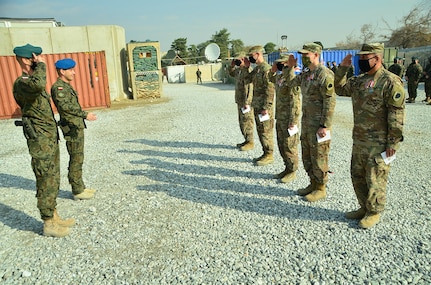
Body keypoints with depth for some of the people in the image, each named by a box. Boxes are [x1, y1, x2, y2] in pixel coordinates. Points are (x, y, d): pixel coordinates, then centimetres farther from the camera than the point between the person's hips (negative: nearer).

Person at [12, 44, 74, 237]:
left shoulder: (31, 81, 16)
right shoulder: (21, 83, -16)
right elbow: (37, 84, -41)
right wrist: (41, 65, -23)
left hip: (50, 139, 10)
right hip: (41, 141, -10)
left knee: (53, 180, 15)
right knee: (46, 182, -1)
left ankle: (53, 216, 27)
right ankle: (49, 224, 10)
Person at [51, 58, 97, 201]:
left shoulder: (66, 86, 18)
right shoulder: (58, 87, -13)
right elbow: (65, 105, -26)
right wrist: (85, 114, -27)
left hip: (77, 127, 10)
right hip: (72, 128, -10)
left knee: (78, 159, 15)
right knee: (76, 159, -5)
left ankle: (80, 187, 24)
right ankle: (77, 191, 3)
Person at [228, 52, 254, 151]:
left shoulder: (247, 71, -19)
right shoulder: (239, 70, 12)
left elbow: (249, 88, -24)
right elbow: (231, 74, 34)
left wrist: (247, 103, -27)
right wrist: (232, 66, 14)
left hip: (246, 102, -10)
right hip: (240, 101, 10)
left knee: (247, 122, -3)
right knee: (242, 121, 16)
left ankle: (250, 142, 7)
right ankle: (247, 140, 27)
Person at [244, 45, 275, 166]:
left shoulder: (267, 69, -16)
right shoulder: (256, 68, 14)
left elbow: (270, 90, -20)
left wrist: (266, 107, -23)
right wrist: (246, 67, 11)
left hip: (264, 106, -10)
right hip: (256, 105, 10)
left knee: (266, 131, -2)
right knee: (260, 130, 14)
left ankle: (269, 156, 9)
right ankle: (265, 153, 24)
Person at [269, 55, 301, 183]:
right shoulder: (279, 77, 8)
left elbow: (295, 104, -20)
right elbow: (271, 79, 33)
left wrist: (293, 123, -21)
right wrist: (273, 70, 12)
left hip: (288, 120, -9)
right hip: (279, 118, 9)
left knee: (289, 146, 2)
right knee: (281, 145, 16)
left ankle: (292, 172, 16)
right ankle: (287, 168, 30)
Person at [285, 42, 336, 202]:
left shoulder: (324, 74, -17)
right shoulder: (306, 73, 10)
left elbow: (330, 101, -19)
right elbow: (290, 83, 27)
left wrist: (325, 126, -21)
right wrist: (290, 67, 11)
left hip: (318, 124, -9)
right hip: (306, 122, 9)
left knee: (318, 157, 2)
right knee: (307, 156, 17)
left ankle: (320, 189, 17)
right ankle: (313, 184, 32)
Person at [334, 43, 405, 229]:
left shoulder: (390, 81, -14)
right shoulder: (359, 80, 10)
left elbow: (397, 114, -17)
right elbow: (340, 88, 21)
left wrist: (393, 142, -18)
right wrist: (343, 68, 6)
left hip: (378, 143, -8)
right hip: (359, 140, 8)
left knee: (375, 179, 4)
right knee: (357, 176, 17)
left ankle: (374, 212, 22)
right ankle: (364, 207, 33)